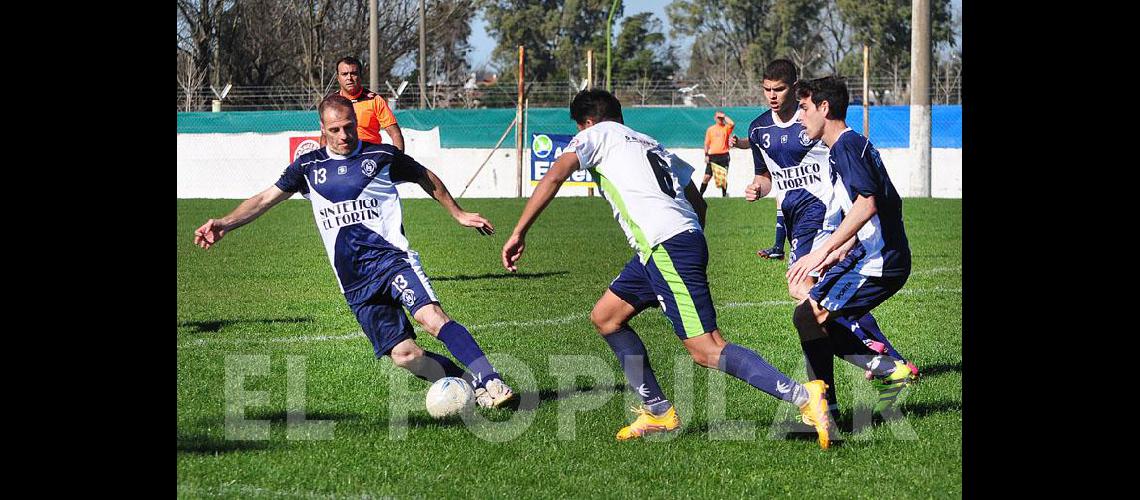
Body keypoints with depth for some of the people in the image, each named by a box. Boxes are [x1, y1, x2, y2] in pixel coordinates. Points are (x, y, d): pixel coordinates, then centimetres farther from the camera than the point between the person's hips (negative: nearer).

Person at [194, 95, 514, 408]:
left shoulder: (382, 156, 6)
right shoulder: (308, 166, 13)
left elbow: (427, 179, 22)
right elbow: (266, 199, 14)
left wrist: (458, 214, 28)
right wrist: (225, 225, 0)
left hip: (391, 256, -3)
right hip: (354, 282, 3)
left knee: (432, 317, -29)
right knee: (403, 355, -12)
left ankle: (490, 383, -30)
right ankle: (471, 382, 1)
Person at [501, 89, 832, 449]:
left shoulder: (597, 134, 9)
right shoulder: (651, 145, 30)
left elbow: (554, 177, -6)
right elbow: (698, 203, 28)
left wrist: (519, 233, -4)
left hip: (665, 245, -9)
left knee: (706, 350, -14)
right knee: (605, 318, 19)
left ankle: (804, 396, -23)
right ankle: (659, 412, 17)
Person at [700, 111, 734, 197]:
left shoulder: (726, 128, 5)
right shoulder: (710, 129, 10)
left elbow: (732, 124, -19)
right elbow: (706, 143, 10)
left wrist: (725, 117, -5)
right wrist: (706, 155, 0)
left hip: (723, 156, -1)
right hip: (712, 156, 1)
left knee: (724, 177, 3)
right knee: (707, 176, -3)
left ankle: (724, 194, 14)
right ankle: (700, 194, 2)